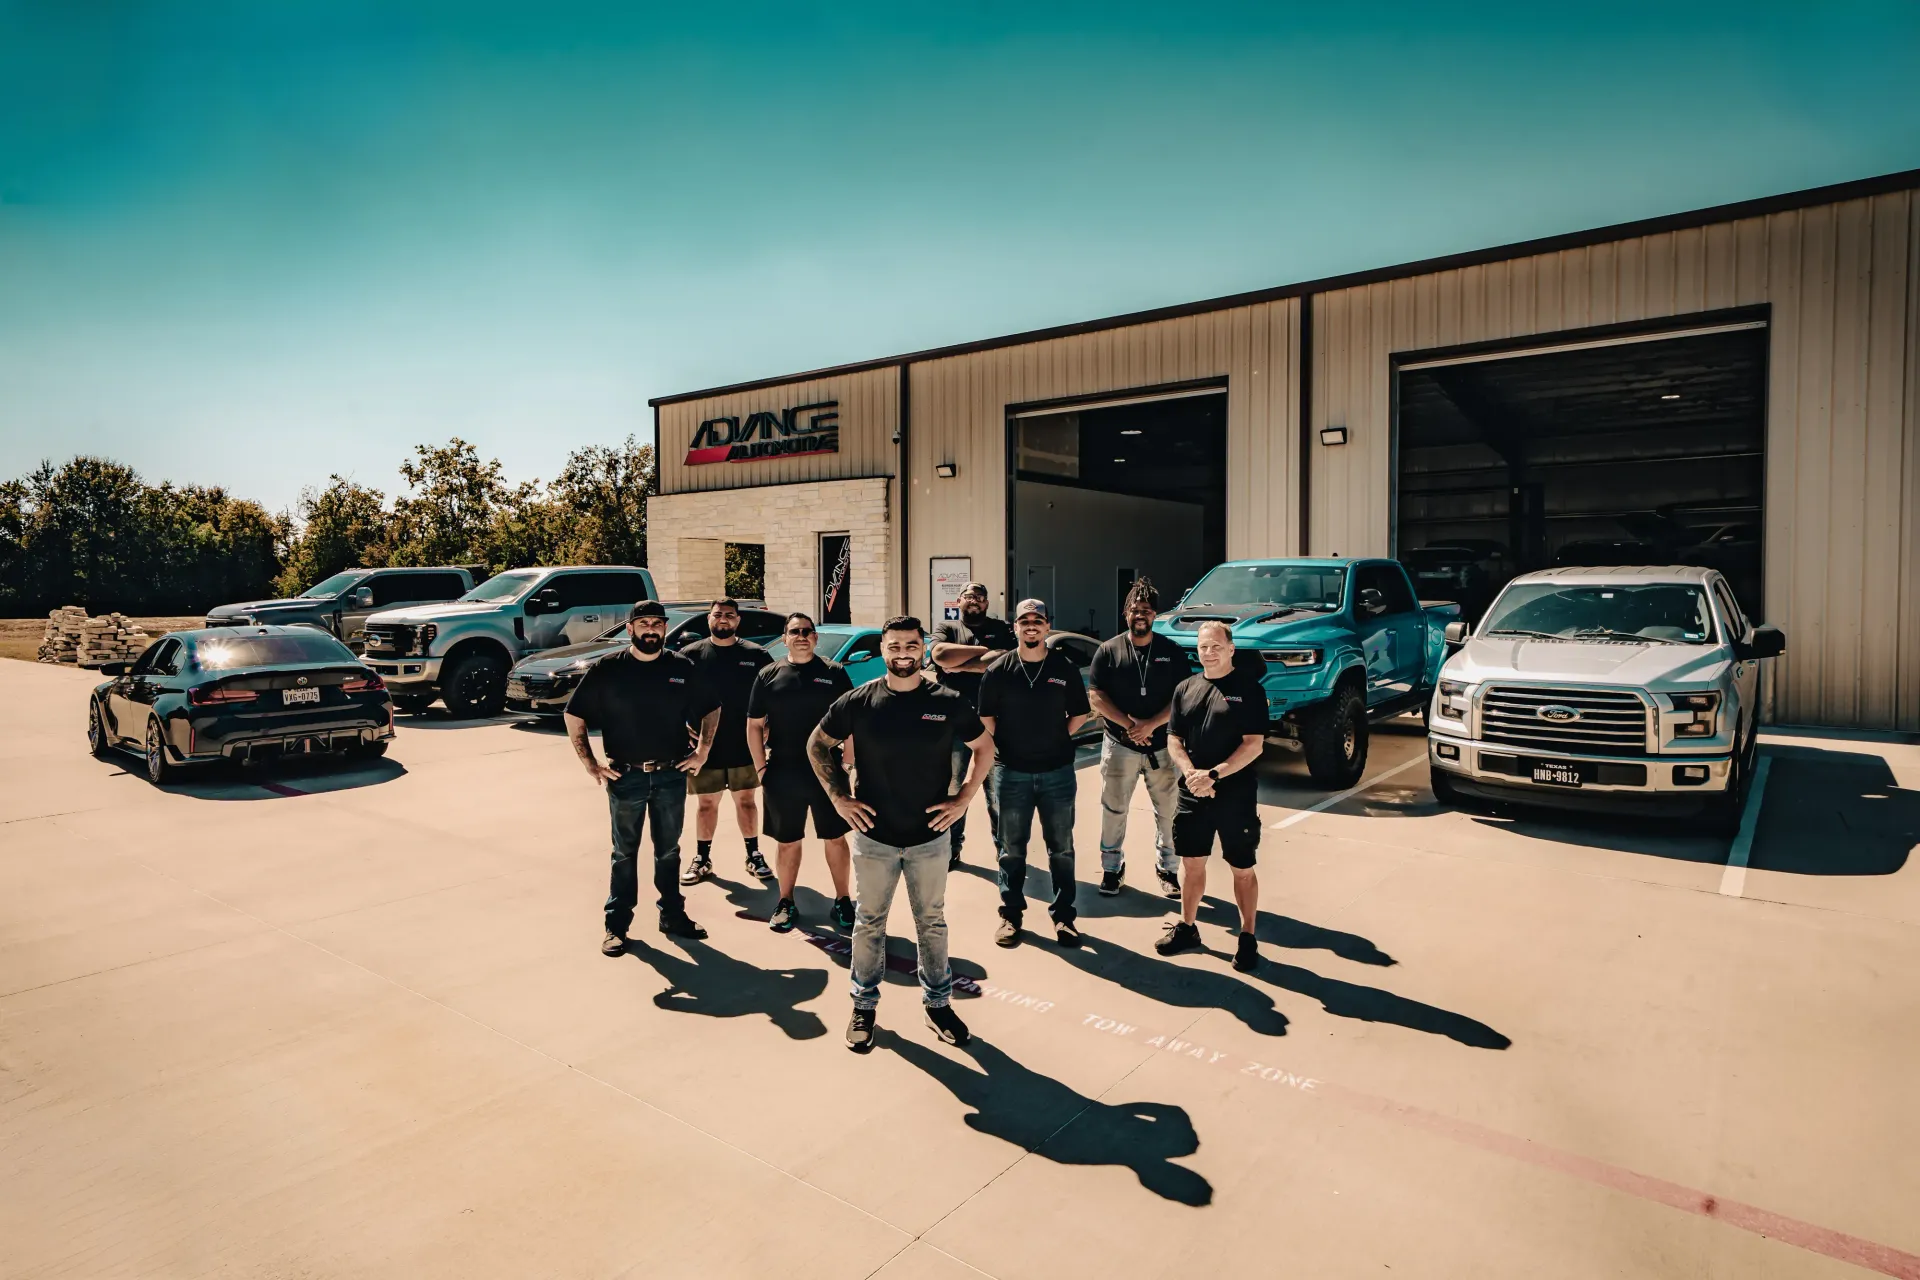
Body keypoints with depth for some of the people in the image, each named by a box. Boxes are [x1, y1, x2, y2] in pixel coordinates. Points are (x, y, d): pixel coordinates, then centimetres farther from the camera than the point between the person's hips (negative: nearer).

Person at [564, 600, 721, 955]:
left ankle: (673, 915, 26)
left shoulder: (682, 669, 2)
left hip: (672, 776, 2)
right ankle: (616, 925, 18)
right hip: (626, 777, -2)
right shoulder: (608, 669, -4)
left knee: (669, 851, 13)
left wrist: (702, 752, 6)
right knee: (625, 853, 8)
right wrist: (590, 764, -2)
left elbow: (712, 710, 14)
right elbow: (574, 716, 1)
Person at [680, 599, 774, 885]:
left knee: (746, 801, 11)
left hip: (745, 747, 0)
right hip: (705, 746, 0)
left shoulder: (756, 655, -2)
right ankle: (702, 860, 24)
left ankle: (753, 856, 23)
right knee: (706, 804, 11)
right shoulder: (691, 655, -2)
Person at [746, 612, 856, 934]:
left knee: (835, 838, 9)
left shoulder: (834, 673, 0)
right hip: (782, 773, 1)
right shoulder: (768, 675, 3)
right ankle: (786, 903, 28)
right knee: (786, 842, 12)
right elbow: (754, 726, 6)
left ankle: (842, 901, 23)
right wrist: (761, 768, -1)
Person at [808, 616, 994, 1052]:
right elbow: (818, 744, 5)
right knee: (869, 923, 12)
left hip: (929, 837, 1)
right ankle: (864, 1005, 29)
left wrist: (964, 797, -2)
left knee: (932, 923, 14)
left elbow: (983, 747, 6)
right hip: (874, 838, 0)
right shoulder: (859, 702, -7)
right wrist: (838, 796, -2)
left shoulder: (948, 702, -6)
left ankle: (938, 1002, 31)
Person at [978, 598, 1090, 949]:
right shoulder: (998, 670, -3)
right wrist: (1003, 749, 1)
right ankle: (1010, 914, 23)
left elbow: (1079, 714, 8)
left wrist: (1056, 740, 2)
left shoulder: (1065, 668, -2)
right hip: (1011, 771, 0)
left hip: (1058, 771, 1)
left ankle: (1063, 915, 21)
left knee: (1061, 848, 9)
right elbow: (985, 716, 4)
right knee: (1011, 848, 11)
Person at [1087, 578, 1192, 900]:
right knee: (1113, 810, 8)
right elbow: (1095, 695, -5)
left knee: (1168, 811, 8)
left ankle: (1167, 868, 24)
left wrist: (1151, 724, -16)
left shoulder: (1173, 652, 1)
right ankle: (1112, 867, 23)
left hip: (1163, 746, 0)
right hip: (1119, 746, 0)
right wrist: (1128, 725, -15)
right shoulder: (1109, 651, 0)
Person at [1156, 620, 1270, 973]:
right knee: (1192, 863, 14)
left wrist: (1214, 774, -20)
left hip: (1237, 796, -4)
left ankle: (1247, 937, 21)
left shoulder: (1248, 688, -7)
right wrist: (1191, 773, -13)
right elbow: (1173, 740, 6)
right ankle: (1187, 927, 30)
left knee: (1242, 870, 7)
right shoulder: (1186, 688, 7)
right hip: (1192, 795, 4)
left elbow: (1254, 745, -12)